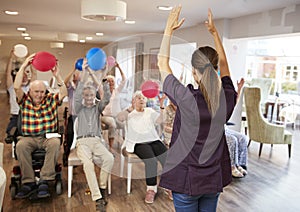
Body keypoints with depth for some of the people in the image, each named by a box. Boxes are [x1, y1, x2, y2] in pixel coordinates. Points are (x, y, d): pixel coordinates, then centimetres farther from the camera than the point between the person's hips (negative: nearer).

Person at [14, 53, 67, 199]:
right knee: (20, 146, -33)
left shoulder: (51, 100, 11)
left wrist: (57, 76, -17)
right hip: (29, 137, 1)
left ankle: (44, 181, -28)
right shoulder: (25, 101, 11)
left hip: (48, 137, 0)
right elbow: (16, 87, -5)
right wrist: (23, 66, -8)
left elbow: (64, 93, -5)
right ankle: (28, 182, -24)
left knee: (55, 143, -34)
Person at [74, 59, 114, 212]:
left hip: (97, 140, 2)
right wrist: (84, 74, -17)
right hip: (82, 141, -1)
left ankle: (102, 187, -9)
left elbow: (107, 97, -3)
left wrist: (95, 78, -13)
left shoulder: (98, 107, 16)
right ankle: (98, 198, -33)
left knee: (109, 158, -29)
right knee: (88, 163, -32)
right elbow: (76, 96, -8)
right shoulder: (79, 108, 13)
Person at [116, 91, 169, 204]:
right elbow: (119, 118, -13)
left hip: (154, 140, 4)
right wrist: (131, 108, -24)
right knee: (151, 160, -31)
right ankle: (151, 189, -15)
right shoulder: (129, 112, 9)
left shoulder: (150, 111, 20)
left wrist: (161, 105, -9)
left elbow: (160, 120, 2)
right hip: (138, 143, -3)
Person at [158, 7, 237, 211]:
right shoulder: (227, 98, -9)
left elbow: (163, 63, -9)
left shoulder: (186, 98, -22)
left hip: (186, 179, -4)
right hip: (214, 179, 5)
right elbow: (224, 64, 10)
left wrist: (169, 29, -1)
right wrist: (214, 31, 13)